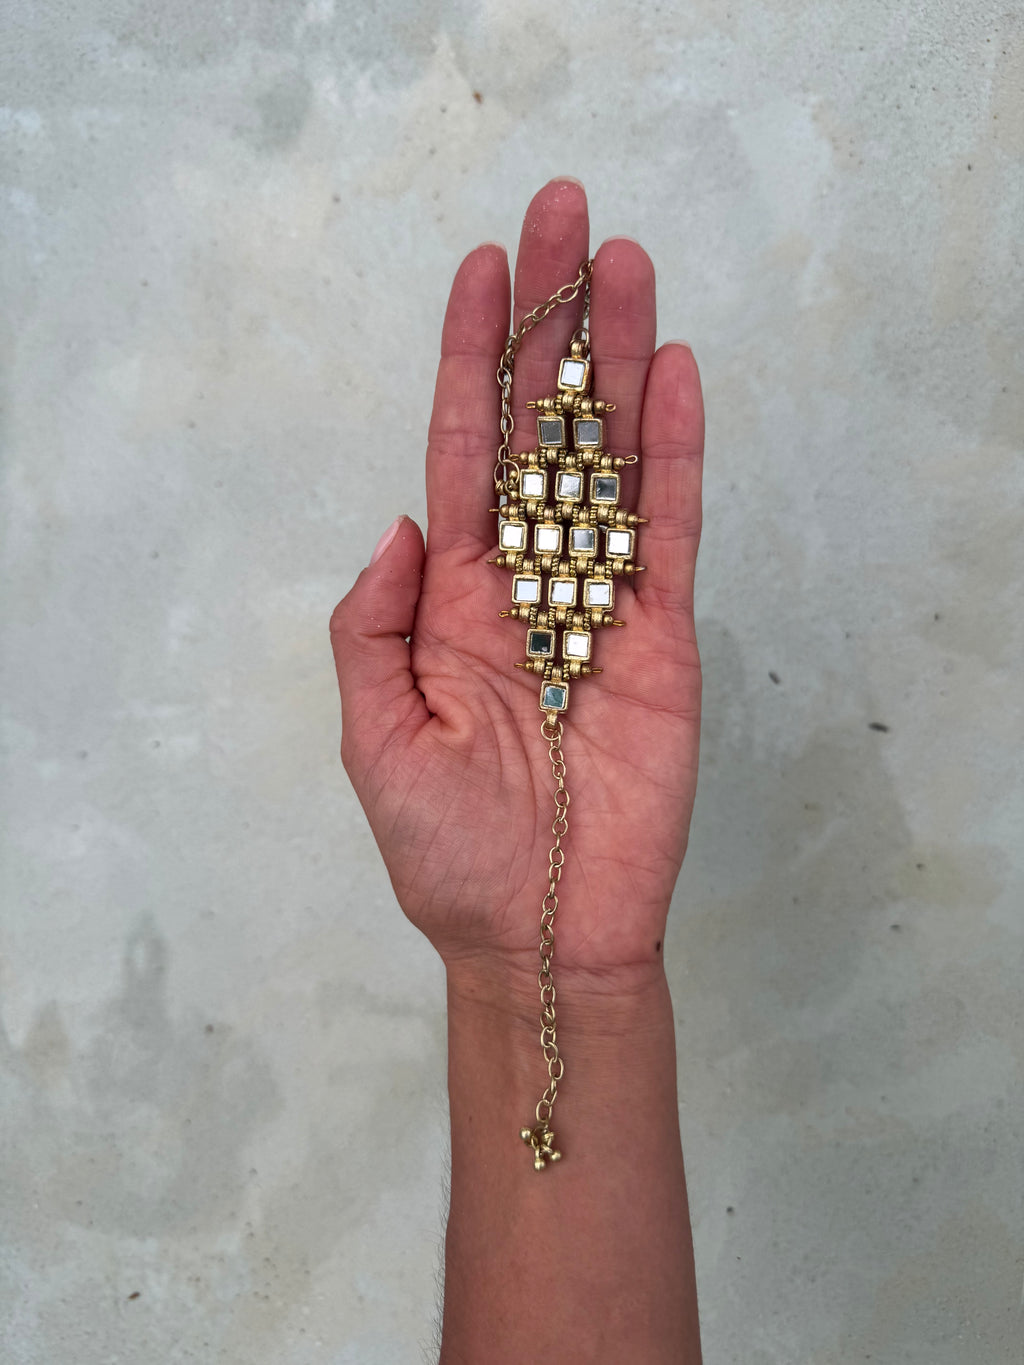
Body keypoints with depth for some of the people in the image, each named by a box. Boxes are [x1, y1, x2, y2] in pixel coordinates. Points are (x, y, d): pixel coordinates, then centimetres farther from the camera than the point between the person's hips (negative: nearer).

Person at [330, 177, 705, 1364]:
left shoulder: (638, 659, -7)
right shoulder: (461, 639, -10)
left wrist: (585, 977, -17)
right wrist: (521, 970, -22)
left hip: (596, 999, 1)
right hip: (517, 990, -1)